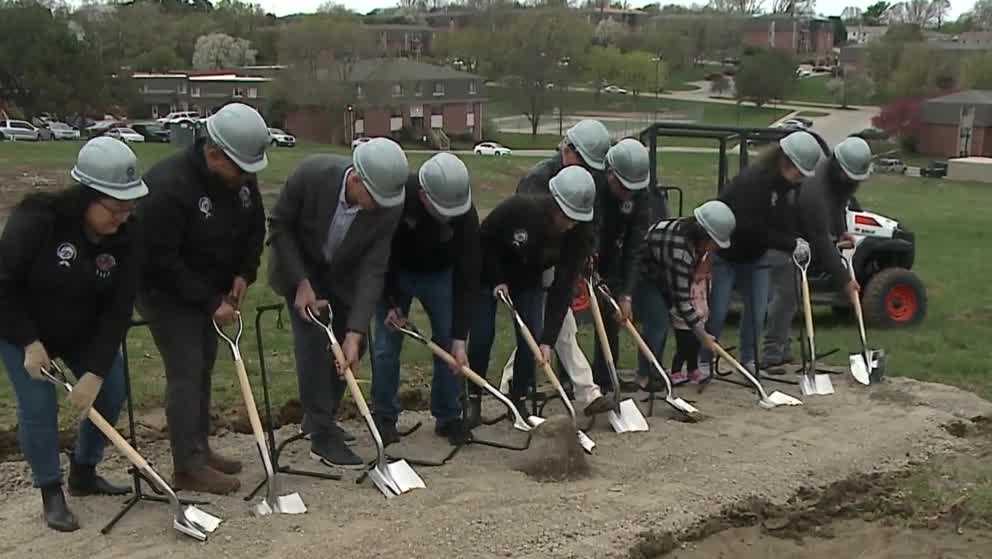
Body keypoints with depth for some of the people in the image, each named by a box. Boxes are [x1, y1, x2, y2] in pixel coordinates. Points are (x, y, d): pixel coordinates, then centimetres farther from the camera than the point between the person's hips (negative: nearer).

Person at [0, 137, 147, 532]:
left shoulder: (127, 237, -19)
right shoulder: (37, 219, -31)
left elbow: (118, 310, -18)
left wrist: (94, 372, -22)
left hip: (84, 331, 5)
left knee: (111, 392, 2)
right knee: (38, 406, -11)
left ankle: (83, 474, 24)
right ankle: (51, 494, 7)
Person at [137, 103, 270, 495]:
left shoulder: (241, 179, -6)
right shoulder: (168, 185, -29)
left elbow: (255, 228, 10)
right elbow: (161, 260, -28)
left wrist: (244, 274, -7)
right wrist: (211, 302, -24)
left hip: (209, 289, 8)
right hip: (165, 291, -8)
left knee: (202, 367, 13)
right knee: (186, 372, -9)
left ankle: (199, 451, 24)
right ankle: (188, 467, -3)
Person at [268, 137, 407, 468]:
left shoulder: (390, 205, -28)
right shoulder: (311, 174, -34)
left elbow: (373, 270, -26)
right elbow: (279, 225, -18)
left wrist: (355, 333, -30)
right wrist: (301, 282, -23)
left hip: (343, 272, 3)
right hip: (300, 266, -3)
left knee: (351, 347, 4)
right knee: (313, 341, -13)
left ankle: (319, 417, 26)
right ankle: (322, 437, -6)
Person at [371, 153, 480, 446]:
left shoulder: (465, 214, -31)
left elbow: (467, 276, -27)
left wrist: (460, 337, -27)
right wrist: (390, 302, -17)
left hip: (440, 274, 1)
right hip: (395, 272, -1)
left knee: (449, 346, -3)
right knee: (387, 345, -4)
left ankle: (448, 417, 12)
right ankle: (385, 418, 11)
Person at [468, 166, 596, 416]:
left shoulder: (578, 235, -25)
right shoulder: (518, 208, -35)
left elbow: (562, 289, -25)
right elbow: (483, 239, -18)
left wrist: (548, 340, -28)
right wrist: (497, 280, -20)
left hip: (529, 281, 3)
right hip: (489, 275, -3)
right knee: (481, 338, -6)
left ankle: (518, 402, 10)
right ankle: (472, 402, 8)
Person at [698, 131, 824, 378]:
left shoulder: (787, 185, -2)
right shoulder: (752, 181, -30)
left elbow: (783, 223, 4)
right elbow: (753, 229, -33)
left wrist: (798, 242, -16)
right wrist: (791, 244, -28)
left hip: (754, 255, 8)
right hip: (724, 253, -8)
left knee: (757, 309, 5)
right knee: (718, 311, -5)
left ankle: (748, 360, 18)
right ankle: (703, 362, 7)